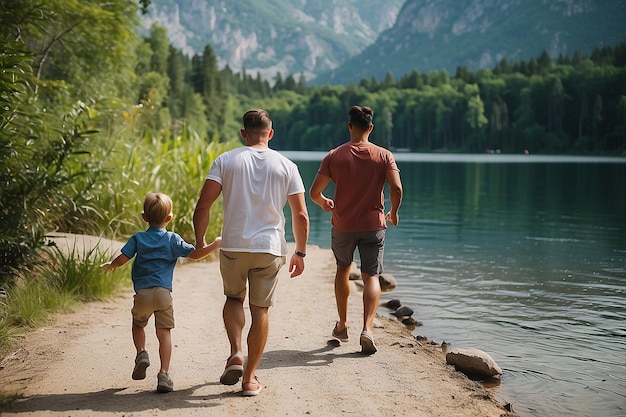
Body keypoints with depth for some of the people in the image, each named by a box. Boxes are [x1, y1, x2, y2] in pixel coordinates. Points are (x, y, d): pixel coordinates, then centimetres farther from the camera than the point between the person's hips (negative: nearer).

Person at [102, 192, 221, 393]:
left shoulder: (138, 238, 7)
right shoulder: (172, 240, 5)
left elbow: (122, 259, 0)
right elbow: (195, 253, 1)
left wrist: (110, 265, 21)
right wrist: (216, 244, 13)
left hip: (142, 292, 1)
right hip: (164, 293, -1)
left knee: (138, 324, 25)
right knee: (164, 331, -1)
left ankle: (141, 353, 2)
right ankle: (164, 373, -9)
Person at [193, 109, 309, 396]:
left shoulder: (226, 161, 1)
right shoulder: (286, 166, 4)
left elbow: (203, 206, -7)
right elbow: (301, 215, 1)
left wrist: (199, 242, 3)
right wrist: (300, 253, 11)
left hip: (233, 246, 0)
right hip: (270, 248, 0)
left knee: (234, 298, 23)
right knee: (260, 310, 9)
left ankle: (236, 354, 3)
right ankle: (250, 378, 13)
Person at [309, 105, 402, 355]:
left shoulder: (334, 156, -4)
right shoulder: (384, 156, -5)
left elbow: (314, 192, -5)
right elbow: (396, 189, -17)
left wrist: (324, 203, 18)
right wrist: (393, 212, 3)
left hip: (342, 225, 1)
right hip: (373, 225, -1)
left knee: (343, 270, 23)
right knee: (371, 277, 2)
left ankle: (342, 324, 29)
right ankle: (368, 329, -17)